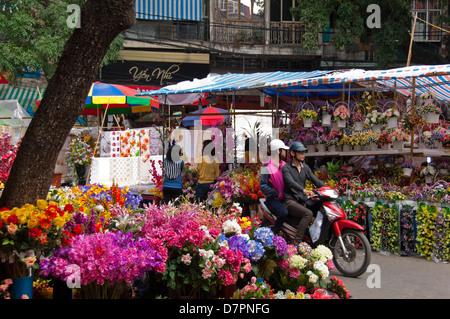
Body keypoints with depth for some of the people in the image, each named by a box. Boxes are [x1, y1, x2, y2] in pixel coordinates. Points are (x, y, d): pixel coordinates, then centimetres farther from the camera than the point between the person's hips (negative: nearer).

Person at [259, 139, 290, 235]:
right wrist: (277, 194, -21)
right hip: (273, 199, -8)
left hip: (284, 198, 8)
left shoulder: (284, 165, 15)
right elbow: (262, 185, -17)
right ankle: (273, 234, -14)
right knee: (284, 213, -32)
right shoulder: (268, 167, -10)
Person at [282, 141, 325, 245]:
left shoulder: (305, 167, 16)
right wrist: (304, 190, -41)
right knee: (308, 213, -31)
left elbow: (315, 180, 12)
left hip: (303, 200, 7)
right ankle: (296, 242, -32)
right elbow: (291, 183, -23)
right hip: (290, 201, -7)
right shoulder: (286, 168, -6)